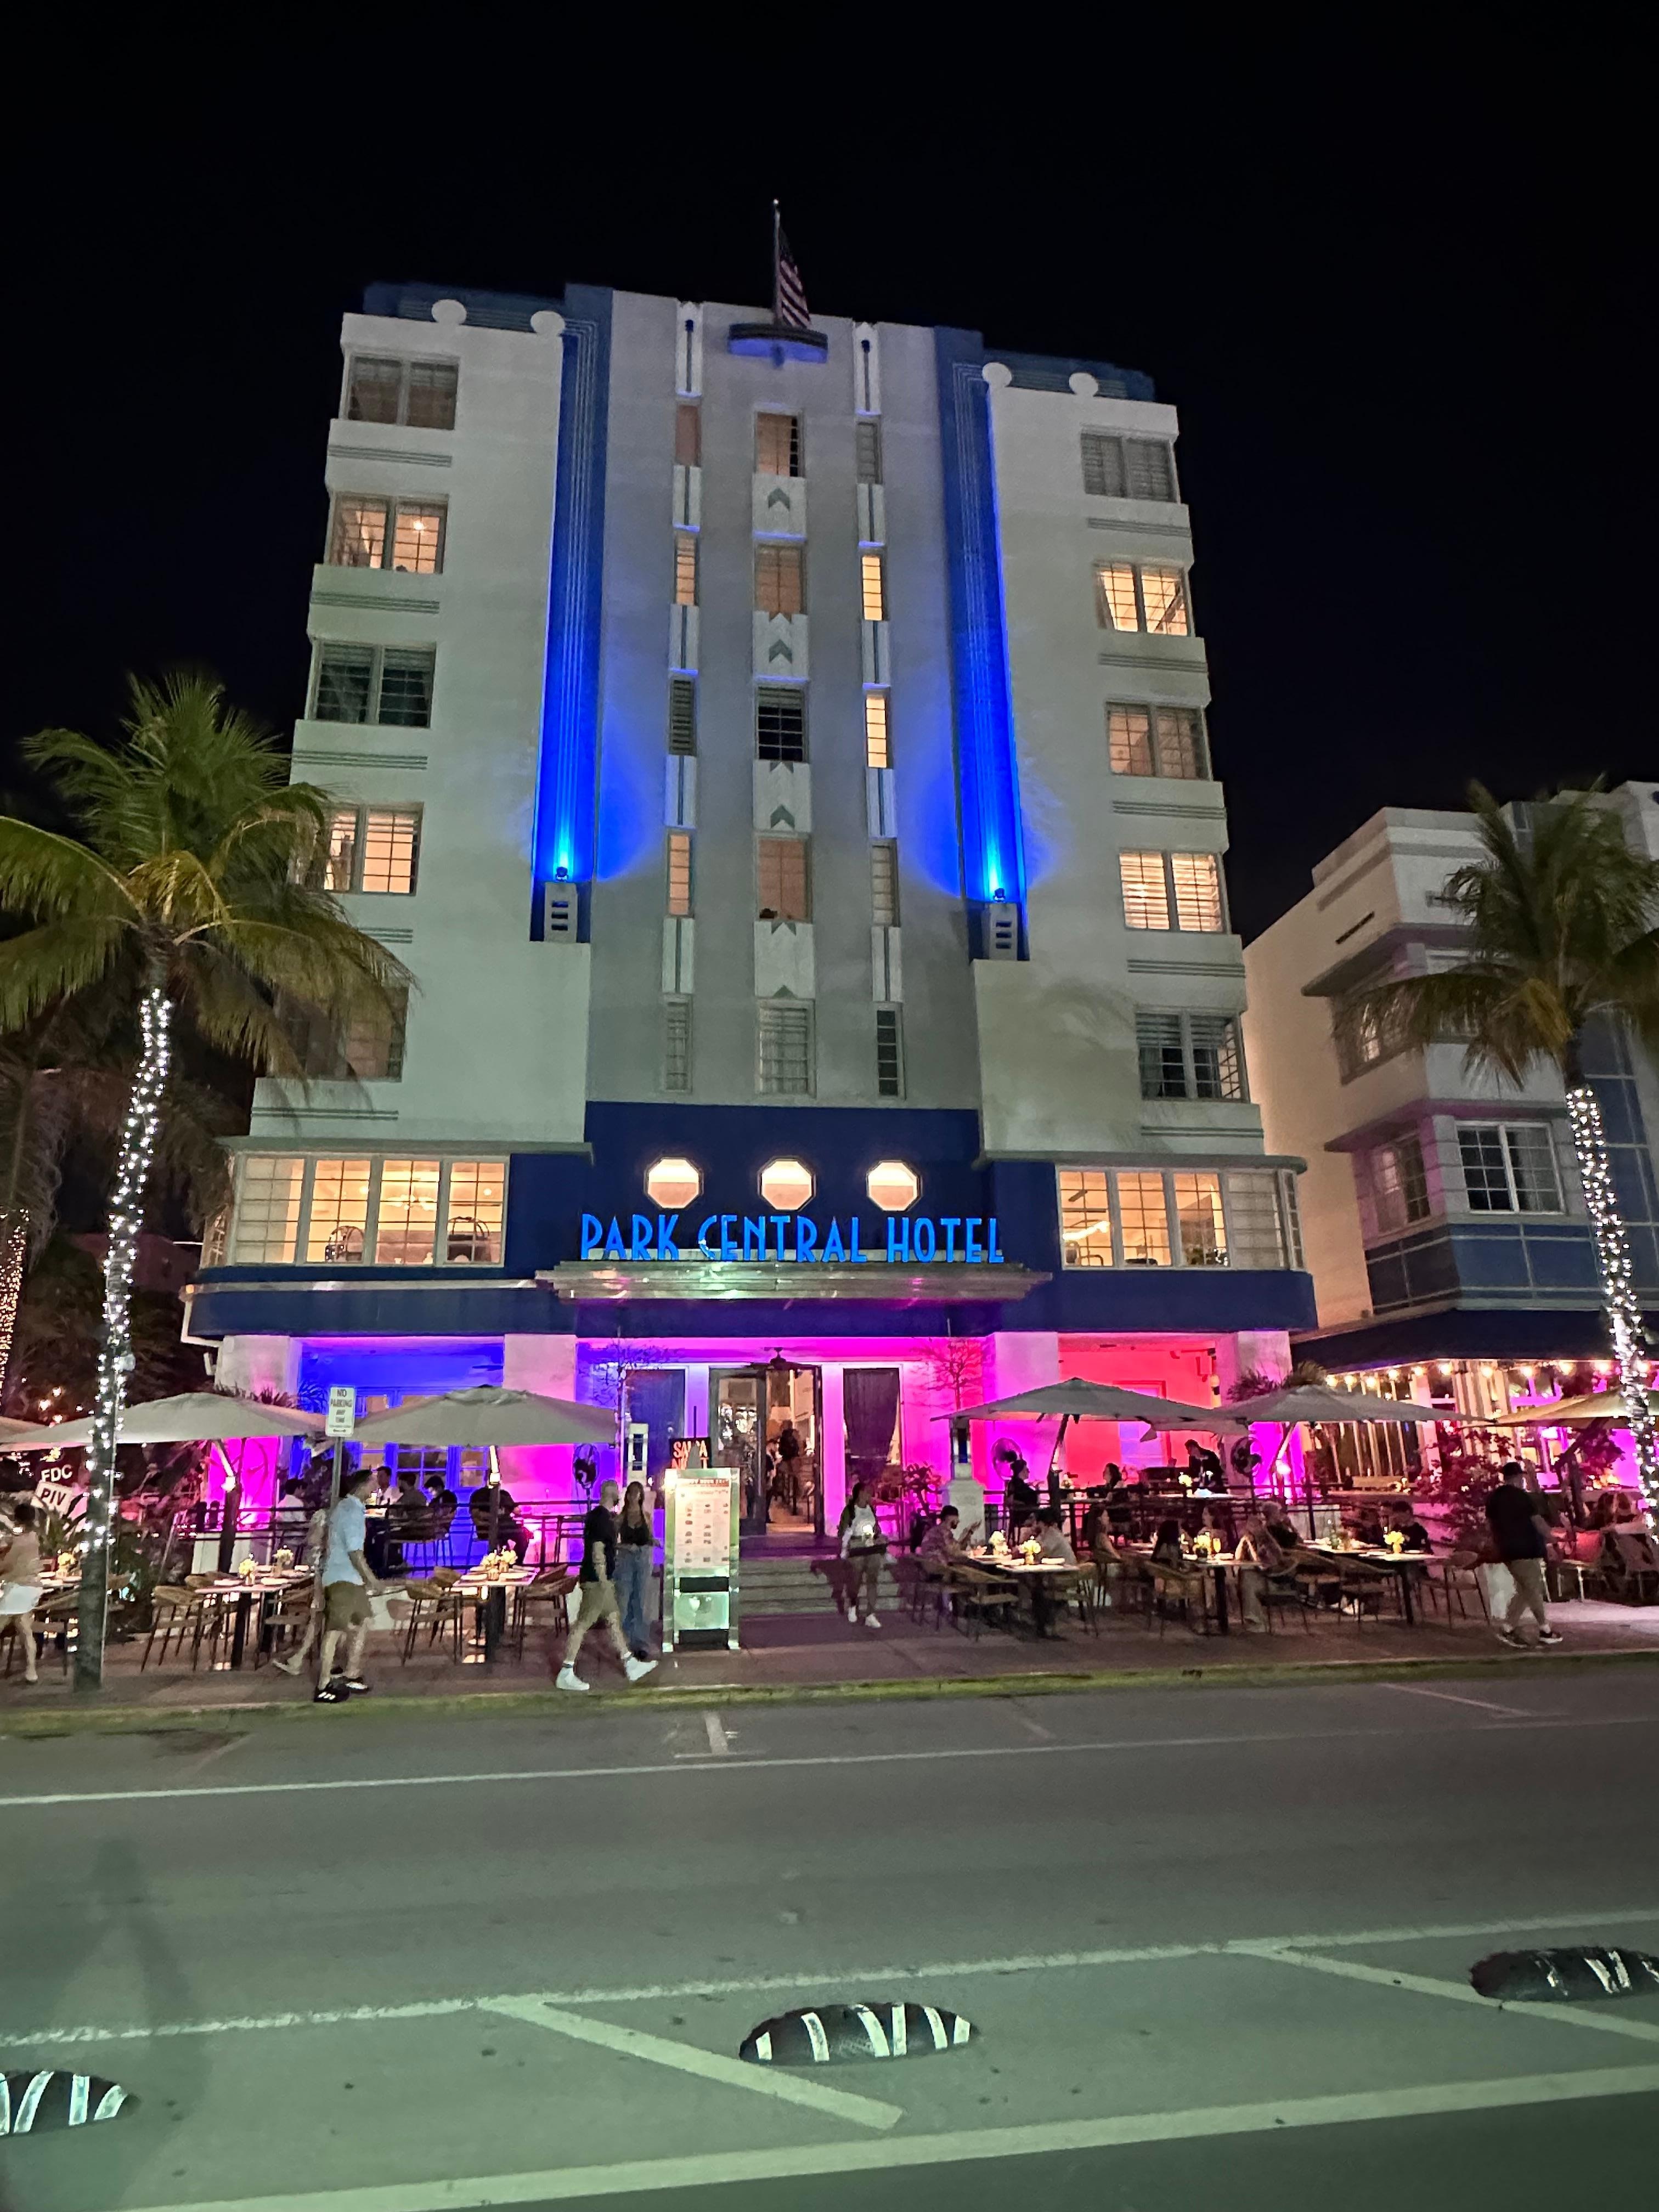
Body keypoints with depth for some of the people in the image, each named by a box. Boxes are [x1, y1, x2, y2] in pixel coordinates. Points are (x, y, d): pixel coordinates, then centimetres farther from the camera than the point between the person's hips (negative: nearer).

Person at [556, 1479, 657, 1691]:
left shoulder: (596, 1515, 12)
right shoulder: (602, 1518, -19)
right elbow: (598, 1551, -23)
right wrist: (604, 1582, -22)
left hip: (602, 1580, 11)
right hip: (597, 1581, -11)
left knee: (613, 1619, 14)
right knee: (582, 1624, -6)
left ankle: (631, 1665, 22)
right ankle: (565, 1675, -1)